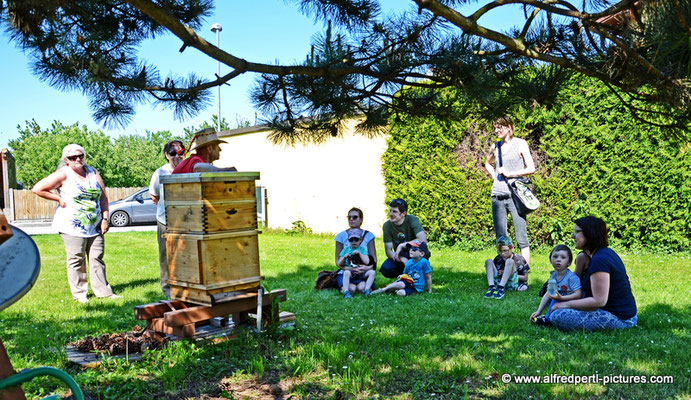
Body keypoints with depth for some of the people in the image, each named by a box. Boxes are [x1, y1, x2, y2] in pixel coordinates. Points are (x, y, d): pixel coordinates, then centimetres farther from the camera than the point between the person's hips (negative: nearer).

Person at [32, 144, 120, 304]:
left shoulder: (93, 172, 10)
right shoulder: (63, 174, -3)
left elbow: (103, 196, 12)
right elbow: (37, 189, -4)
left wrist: (105, 219, 4)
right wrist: (59, 199, -5)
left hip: (94, 226, 4)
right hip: (72, 227, -4)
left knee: (97, 258, 5)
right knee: (76, 260, 0)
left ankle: (103, 291, 10)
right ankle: (79, 293, 9)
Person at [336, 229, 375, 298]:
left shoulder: (362, 249, 8)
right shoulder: (346, 249, 8)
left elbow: (367, 262, -4)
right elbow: (339, 265, 5)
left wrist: (359, 253, -13)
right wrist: (344, 257, -14)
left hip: (361, 272, 2)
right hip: (349, 272, -2)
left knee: (372, 272, -24)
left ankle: (366, 290, -18)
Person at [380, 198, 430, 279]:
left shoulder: (412, 220, -17)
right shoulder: (387, 226, -8)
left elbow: (423, 240, -32)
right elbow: (388, 250, -12)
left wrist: (402, 245, -30)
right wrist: (402, 259, -31)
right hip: (400, 256, 3)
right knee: (385, 269, -27)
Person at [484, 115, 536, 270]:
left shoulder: (520, 144, 3)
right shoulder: (495, 146, 13)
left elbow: (531, 168, -3)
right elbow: (487, 163, 32)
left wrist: (509, 173, -8)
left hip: (515, 195, -4)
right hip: (497, 196, 4)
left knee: (521, 238, -5)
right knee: (500, 239, 6)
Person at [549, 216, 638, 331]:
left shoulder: (599, 260, -21)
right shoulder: (606, 252, 11)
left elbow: (599, 301, -24)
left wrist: (566, 304, -15)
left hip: (618, 319, -10)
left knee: (557, 316, -20)